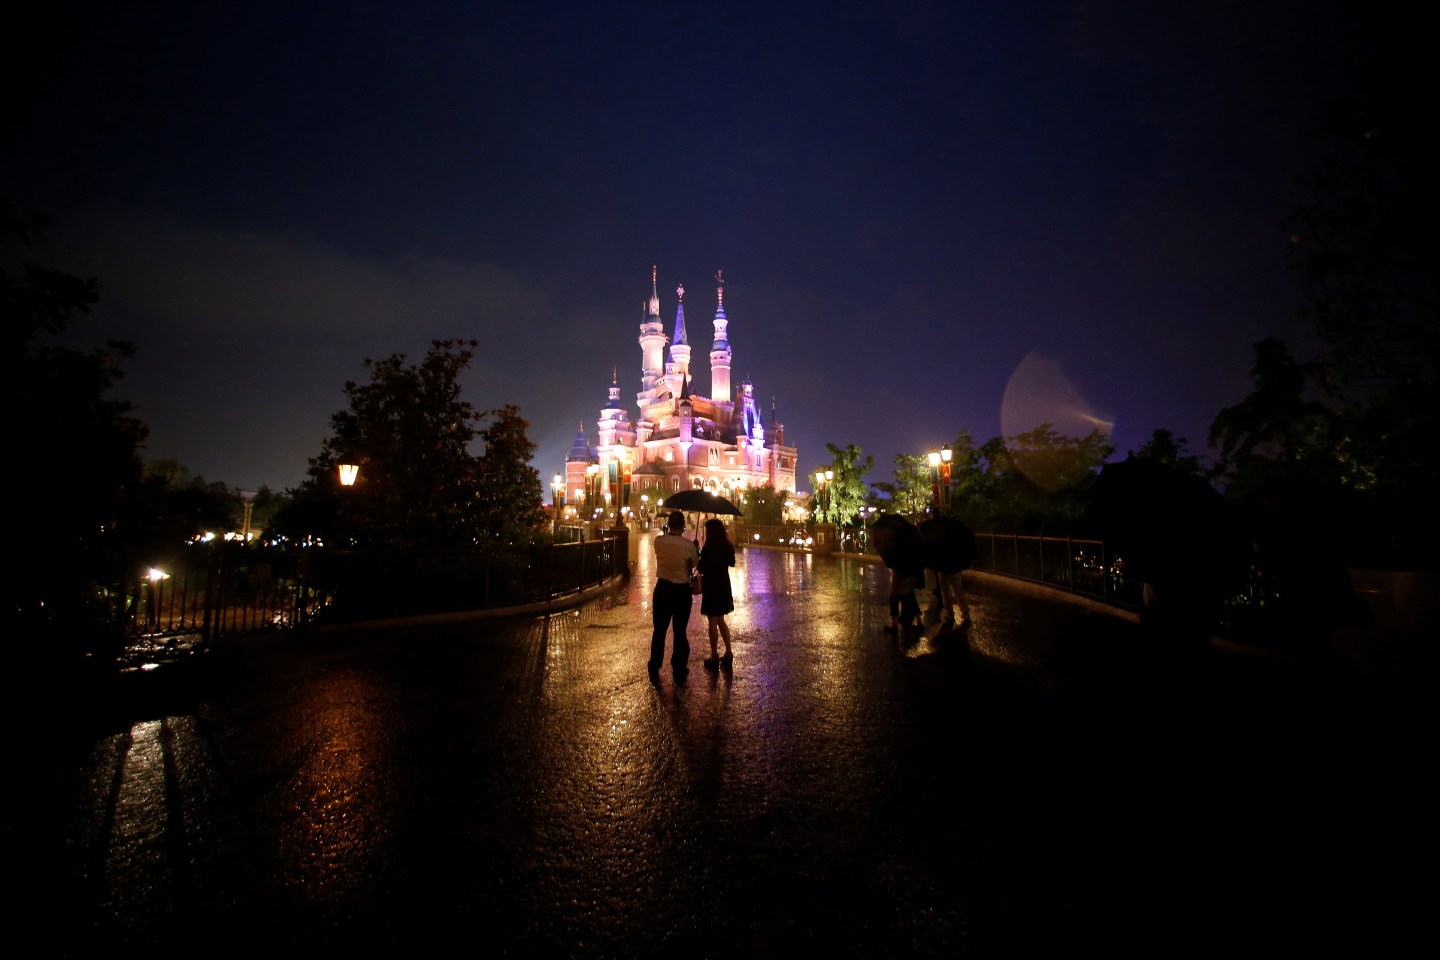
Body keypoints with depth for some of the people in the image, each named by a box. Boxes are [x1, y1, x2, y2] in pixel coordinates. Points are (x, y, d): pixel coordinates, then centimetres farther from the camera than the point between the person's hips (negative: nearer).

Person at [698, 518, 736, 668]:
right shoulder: (727, 547, 2)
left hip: (711, 587, -7)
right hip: (724, 586, 7)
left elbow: (702, 569, -15)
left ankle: (714, 657, 11)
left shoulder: (708, 548, -20)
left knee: (713, 622, 4)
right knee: (720, 621, 19)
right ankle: (728, 653, 21)